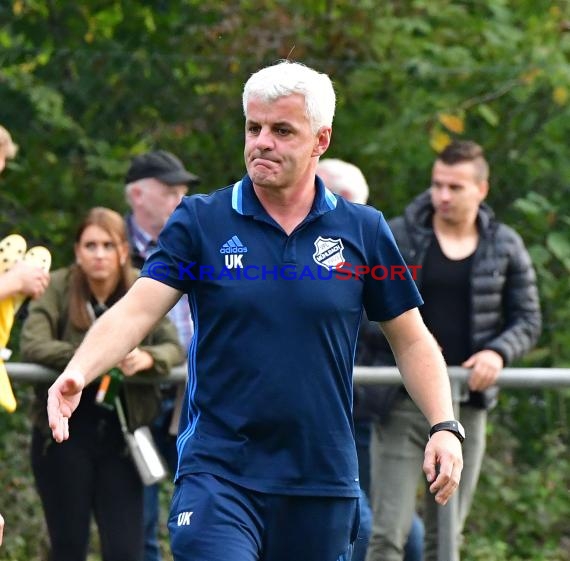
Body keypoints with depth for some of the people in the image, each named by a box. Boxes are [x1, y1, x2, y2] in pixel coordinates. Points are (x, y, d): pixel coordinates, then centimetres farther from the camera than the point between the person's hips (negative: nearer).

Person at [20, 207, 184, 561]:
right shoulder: (58, 289, -6)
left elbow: (174, 346, -2)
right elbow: (32, 345, -18)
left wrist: (147, 358, -25)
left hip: (121, 435, 2)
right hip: (64, 434, -1)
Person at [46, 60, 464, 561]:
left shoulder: (363, 230, 6)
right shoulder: (200, 221, 1)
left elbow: (411, 340, 11)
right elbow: (136, 310, -8)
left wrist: (444, 426, -2)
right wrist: (78, 372, -25)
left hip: (323, 480, 2)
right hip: (217, 472, -2)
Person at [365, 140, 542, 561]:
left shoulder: (505, 247, 7)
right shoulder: (397, 237, 1)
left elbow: (528, 320, 11)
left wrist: (498, 352, -10)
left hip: (467, 406, 2)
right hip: (403, 404, -2)